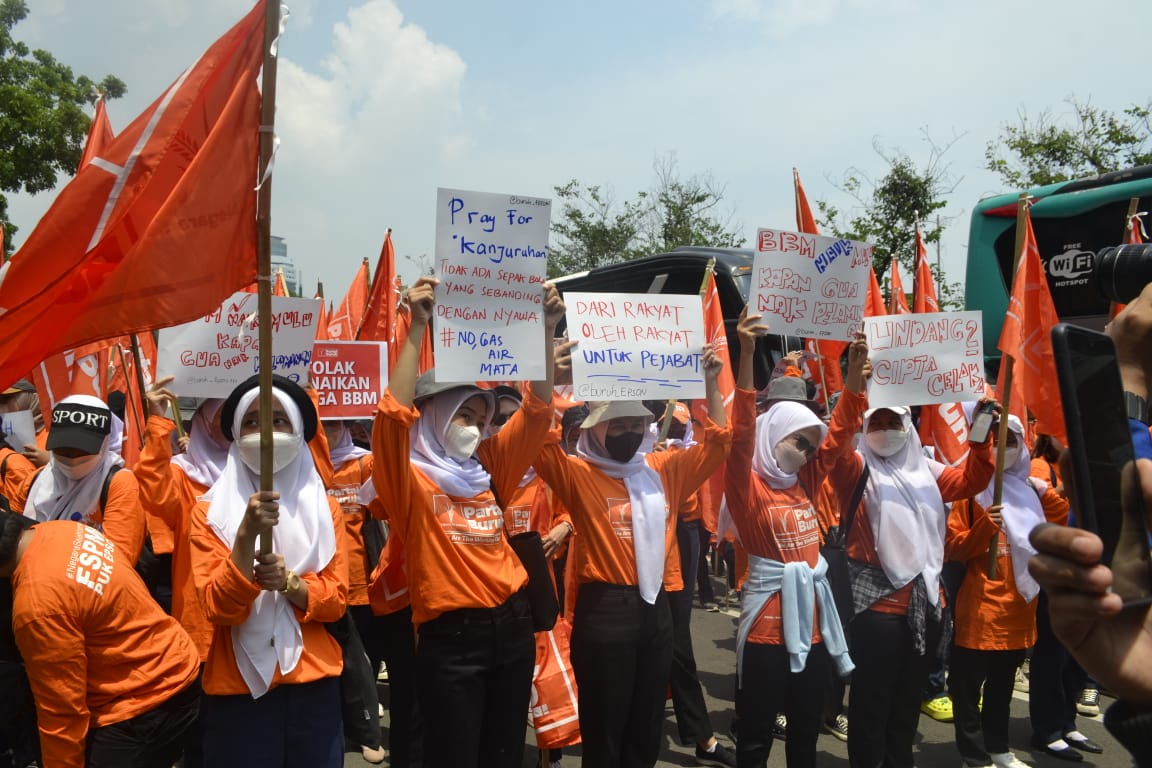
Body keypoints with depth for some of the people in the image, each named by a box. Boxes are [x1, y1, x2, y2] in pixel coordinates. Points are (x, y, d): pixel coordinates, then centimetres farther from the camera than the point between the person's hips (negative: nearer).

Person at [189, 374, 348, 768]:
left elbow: (337, 599, 0)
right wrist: (247, 534, -26)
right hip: (237, 684, -2)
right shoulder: (210, 511, -3)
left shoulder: (325, 508, 3)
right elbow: (217, 607, -13)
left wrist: (288, 582, -18)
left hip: (313, 680, 2)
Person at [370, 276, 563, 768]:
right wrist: (418, 328, -24)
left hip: (511, 626, 6)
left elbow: (537, 409, 6)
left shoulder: (488, 470, 9)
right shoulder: (410, 479, -6)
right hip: (451, 636, -5)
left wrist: (545, 330, -3)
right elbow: (394, 411, -24)